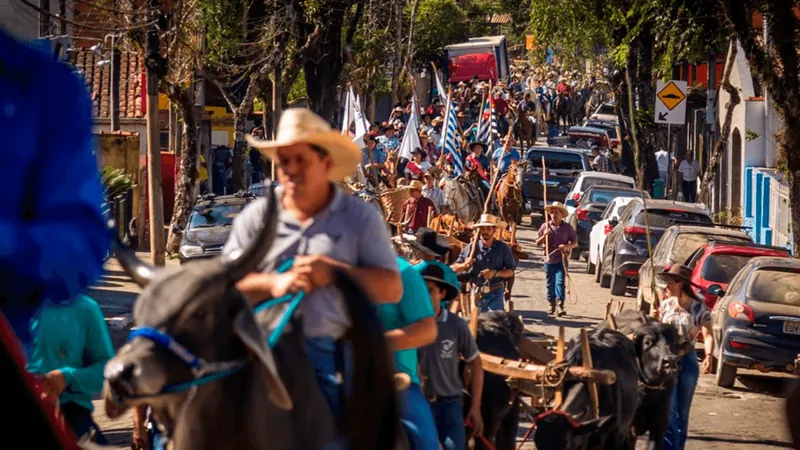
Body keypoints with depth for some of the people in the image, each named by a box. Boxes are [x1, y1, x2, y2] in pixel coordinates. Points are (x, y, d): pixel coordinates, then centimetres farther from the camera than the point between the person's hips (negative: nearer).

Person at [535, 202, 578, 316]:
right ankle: (552, 305, 21)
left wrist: (567, 246, -13)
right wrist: (544, 236, -12)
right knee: (550, 284, 10)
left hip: (561, 260, -2)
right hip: (549, 259, 2)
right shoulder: (545, 226, 4)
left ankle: (560, 306, -19)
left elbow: (575, 243, 7)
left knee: (560, 282, -14)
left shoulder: (567, 228, 2)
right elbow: (537, 243, 7)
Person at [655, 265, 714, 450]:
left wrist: (708, 356, -32)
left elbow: (707, 335, -15)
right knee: (668, 411, -9)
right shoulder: (665, 305, 2)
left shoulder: (698, 307, -7)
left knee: (682, 413, 11)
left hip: (687, 362, -1)